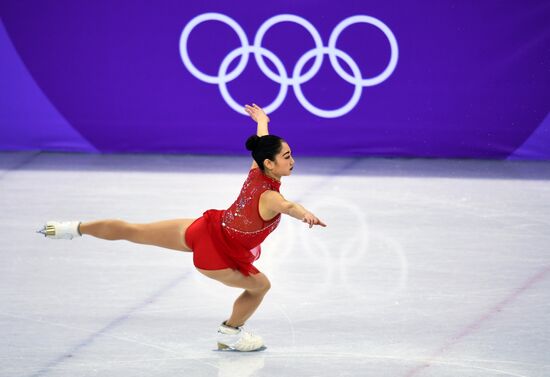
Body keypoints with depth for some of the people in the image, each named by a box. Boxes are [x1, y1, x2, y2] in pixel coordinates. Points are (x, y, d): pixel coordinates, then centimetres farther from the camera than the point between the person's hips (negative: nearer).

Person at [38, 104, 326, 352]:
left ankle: (74, 228, 24)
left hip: (205, 229, 7)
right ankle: (230, 334, 34)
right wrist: (305, 214, -77)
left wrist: (262, 122, 38)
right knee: (260, 286, 15)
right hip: (215, 255, -7)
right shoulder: (269, 198, -29)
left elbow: (262, 144, 17)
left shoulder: (256, 172, -6)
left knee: (133, 231, 17)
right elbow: (287, 206, -55)